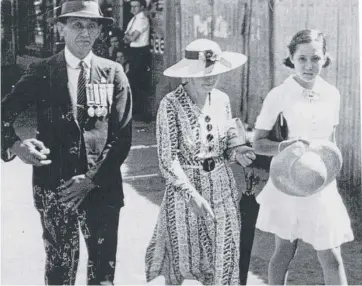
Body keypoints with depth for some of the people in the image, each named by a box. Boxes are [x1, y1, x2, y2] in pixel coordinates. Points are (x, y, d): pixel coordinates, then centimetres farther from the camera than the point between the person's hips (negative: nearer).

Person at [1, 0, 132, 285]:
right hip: (53, 186, 0)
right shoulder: (42, 72, 1)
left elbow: (122, 135, -1)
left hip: (102, 186, 1)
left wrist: (92, 179, -10)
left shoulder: (113, 73, 2)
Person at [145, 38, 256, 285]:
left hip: (222, 186, 4)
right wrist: (193, 195, -26)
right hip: (185, 185, -4)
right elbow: (168, 159, -18)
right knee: (181, 257, 12)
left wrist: (237, 152, -10)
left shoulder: (222, 99, 0)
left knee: (221, 258, 11)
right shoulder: (171, 104, -16)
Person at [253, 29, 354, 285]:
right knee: (285, 252, 10)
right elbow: (258, 143, -7)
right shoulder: (279, 95, -10)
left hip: (322, 186, 3)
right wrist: (286, 146, -24)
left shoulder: (332, 94, 1)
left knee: (331, 257, 5)